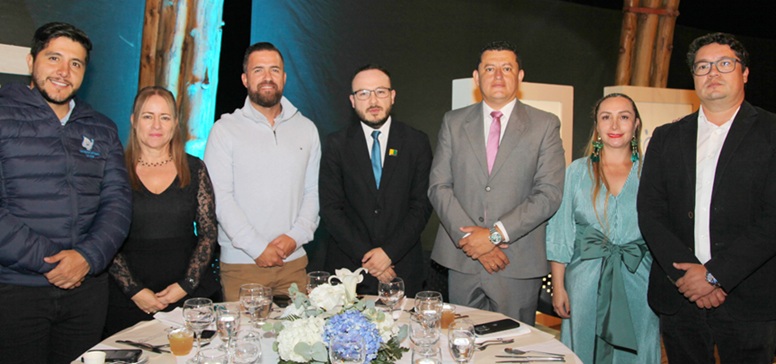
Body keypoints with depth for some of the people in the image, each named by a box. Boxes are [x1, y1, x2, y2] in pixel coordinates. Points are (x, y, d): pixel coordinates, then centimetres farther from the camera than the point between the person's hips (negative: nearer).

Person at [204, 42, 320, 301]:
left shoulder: (306, 129, 10)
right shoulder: (225, 129, 0)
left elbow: (313, 191, 9)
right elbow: (220, 197, -7)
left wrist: (296, 236, -6)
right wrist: (257, 247, -12)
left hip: (294, 261, 3)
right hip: (241, 262, -2)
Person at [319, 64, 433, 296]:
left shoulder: (417, 142, 3)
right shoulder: (336, 145, 2)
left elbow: (422, 205, -2)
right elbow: (330, 209, -3)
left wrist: (389, 252, -12)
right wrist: (366, 257, -11)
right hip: (348, 267, 0)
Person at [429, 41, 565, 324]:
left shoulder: (545, 125, 2)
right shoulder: (454, 122, 8)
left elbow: (549, 193, -7)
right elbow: (438, 186, 1)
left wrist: (495, 234, -15)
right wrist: (470, 236, -11)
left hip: (519, 263, -1)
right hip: (463, 259, 2)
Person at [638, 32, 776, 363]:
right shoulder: (666, 138, 9)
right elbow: (650, 212, 1)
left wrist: (715, 274, -15)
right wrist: (687, 272, -11)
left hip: (749, 300, -2)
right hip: (679, 296, 3)